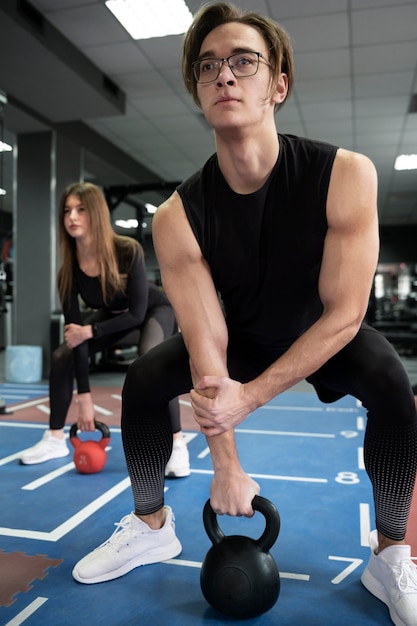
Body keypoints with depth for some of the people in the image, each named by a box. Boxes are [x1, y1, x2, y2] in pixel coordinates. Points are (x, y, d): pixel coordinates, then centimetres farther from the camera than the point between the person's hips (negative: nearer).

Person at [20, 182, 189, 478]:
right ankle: (56, 439, 10)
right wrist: (84, 397, -21)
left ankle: (177, 444, -23)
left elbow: (138, 312, -29)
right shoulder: (69, 269, -23)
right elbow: (75, 331, -21)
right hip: (113, 313, 5)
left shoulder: (128, 251, -35)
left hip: (154, 308, -5)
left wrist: (91, 331, -32)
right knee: (61, 356, -5)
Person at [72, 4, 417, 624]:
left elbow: (343, 313, -27)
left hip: (326, 333, -1)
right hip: (243, 334, 2)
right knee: (142, 380, -12)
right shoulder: (177, 217, -25)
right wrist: (225, 466, -23)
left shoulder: (345, 175, -29)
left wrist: (251, 396, -33)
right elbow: (206, 343, -24)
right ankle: (151, 527, 11)